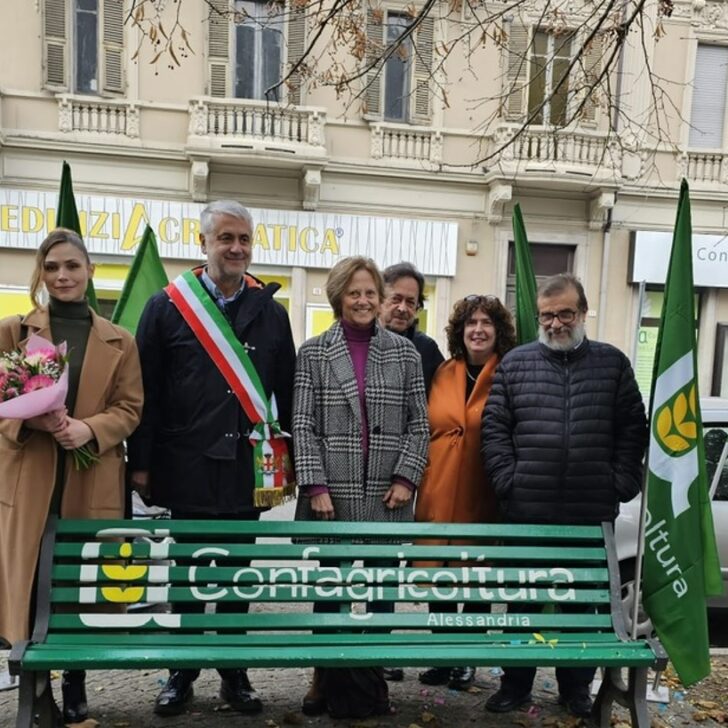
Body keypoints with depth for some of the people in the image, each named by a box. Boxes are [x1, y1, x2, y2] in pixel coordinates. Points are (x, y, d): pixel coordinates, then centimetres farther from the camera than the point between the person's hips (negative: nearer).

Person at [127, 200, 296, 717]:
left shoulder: (272, 312, 6)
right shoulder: (168, 306, 0)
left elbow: (287, 393, 7)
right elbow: (147, 392, -2)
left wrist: (289, 460, 5)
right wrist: (142, 462, -4)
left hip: (249, 469, 2)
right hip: (187, 467, -1)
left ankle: (235, 672, 30)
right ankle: (182, 673, 31)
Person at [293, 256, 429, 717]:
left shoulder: (404, 352, 4)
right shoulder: (314, 353, 1)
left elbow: (420, 423, 4)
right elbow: (303, 425, -3)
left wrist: (406, 478, -6)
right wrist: (316, 486, -10)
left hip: (387, 493, 1)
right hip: (332, 492, -1)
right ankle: (324, 678, 28)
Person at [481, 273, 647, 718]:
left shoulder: (613, 363, 6)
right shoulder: (515, 363, 4)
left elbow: (633, 429, 5)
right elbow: (494, 427, 1)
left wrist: (622, 484, -3)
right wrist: (508, 481, -7)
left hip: (592, 513, 1)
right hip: (527, 511, 0)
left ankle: (577, 688, 32)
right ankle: (516, 685, 28)